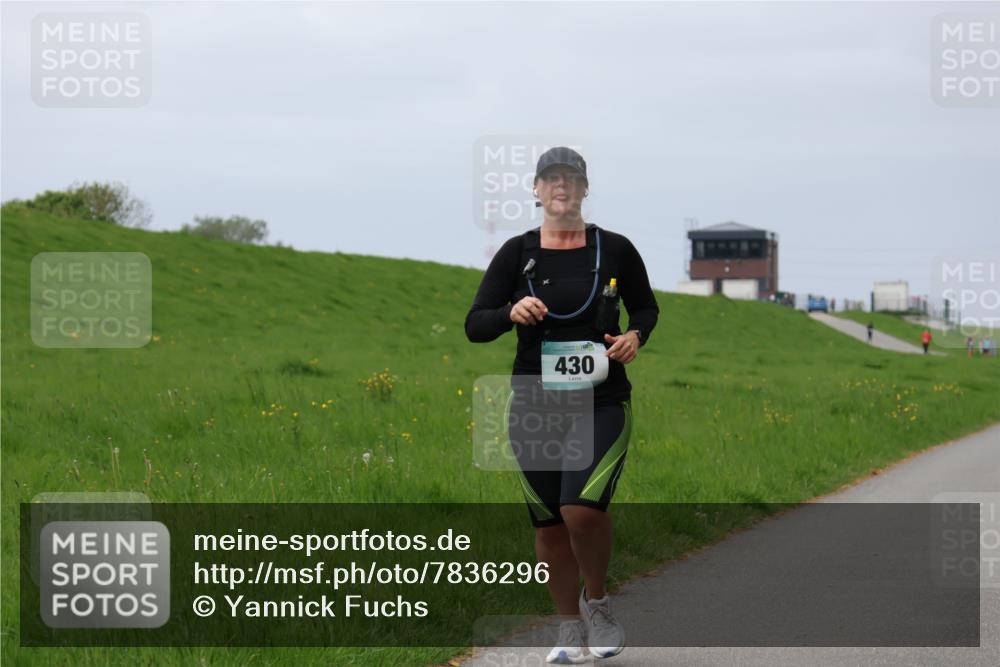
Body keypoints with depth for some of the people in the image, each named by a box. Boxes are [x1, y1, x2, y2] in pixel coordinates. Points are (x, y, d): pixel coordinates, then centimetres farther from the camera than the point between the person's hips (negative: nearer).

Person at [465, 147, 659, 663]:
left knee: (582, 508, -21)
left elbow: (646, 307, 16)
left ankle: (597, 602, 6)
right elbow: (475, 326, 1)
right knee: (549, 523, 7)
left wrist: (635, 336, -6)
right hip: (534, 404, 2)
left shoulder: (614, 250, 1)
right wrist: (511, 313, -19)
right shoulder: (517, 253, 2)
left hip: (601, 402, -2)